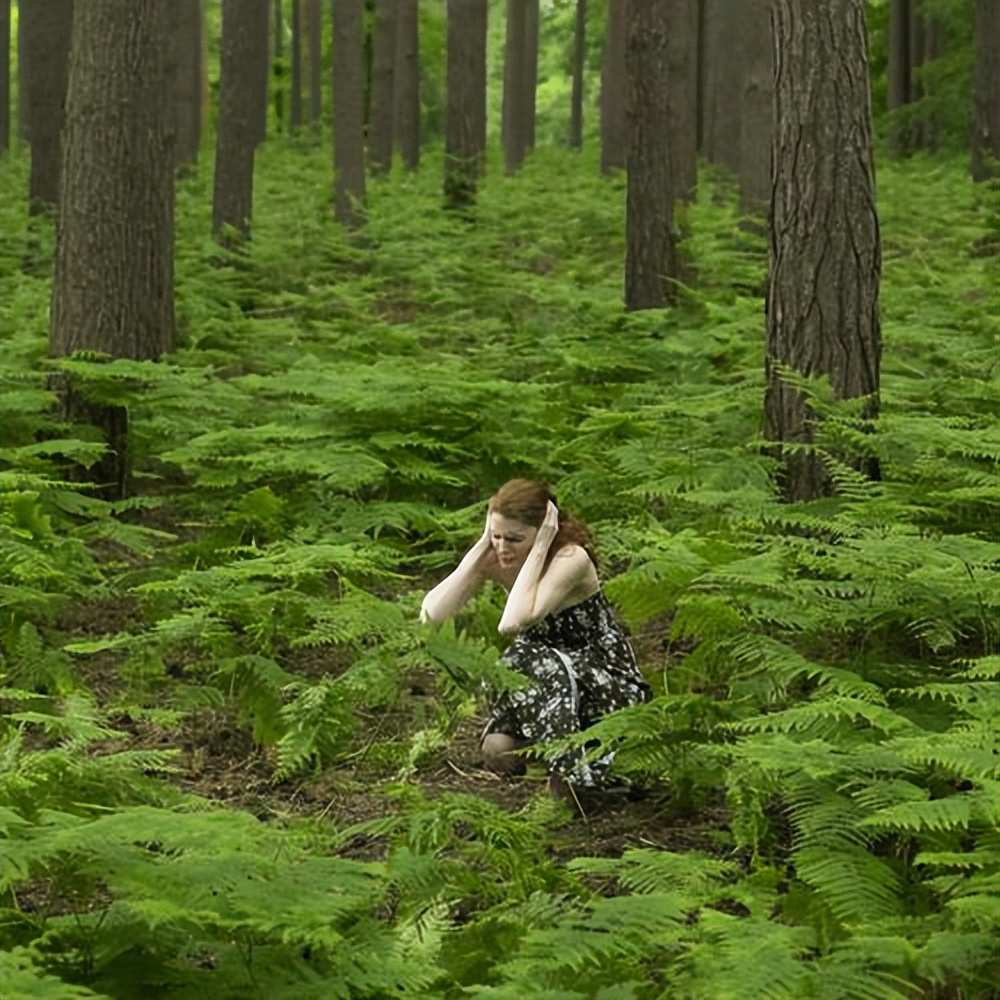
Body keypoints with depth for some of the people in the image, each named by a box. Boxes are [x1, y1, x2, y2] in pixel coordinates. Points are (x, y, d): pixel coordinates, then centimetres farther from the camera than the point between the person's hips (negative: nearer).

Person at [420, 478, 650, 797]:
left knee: (532, 660, -33)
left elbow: (514, 622, -39)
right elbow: (432, 614, -22)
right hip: (551, 682, 5)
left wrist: (540, 547, -31)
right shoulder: (493, 558, -8)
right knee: (498, 752, -22)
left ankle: (570, 773, -17)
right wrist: (482, 544, -21)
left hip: (610, 685, -5)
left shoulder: (571, 558, -24)